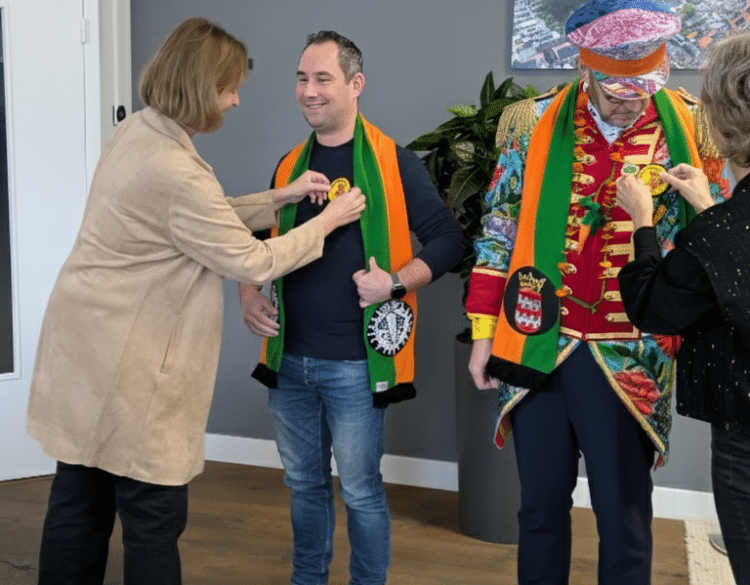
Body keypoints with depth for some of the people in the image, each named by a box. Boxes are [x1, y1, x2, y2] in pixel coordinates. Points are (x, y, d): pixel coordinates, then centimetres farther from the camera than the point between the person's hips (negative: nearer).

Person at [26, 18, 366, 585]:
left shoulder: (135, 132, 6)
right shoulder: (176, 171, -24)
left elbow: (209, 219, 16)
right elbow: (253, 261, -15)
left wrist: (281, 197, 10)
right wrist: (329, 220, -3)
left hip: (89, 344, 9)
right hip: (126, 364, -9)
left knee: (79, 501, 16)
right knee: (154, 515, 4)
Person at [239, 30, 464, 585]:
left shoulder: (393, 162, -8)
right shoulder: (290, 166, 9)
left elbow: (448, 239, -6)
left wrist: (395, 281, -19)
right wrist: (249, 291, 3)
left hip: (353, 363, -5)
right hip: (289, 358, 5)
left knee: (360, 490, 6)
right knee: (304, 482, 18)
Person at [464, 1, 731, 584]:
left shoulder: (694, 128, -2)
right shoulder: (532, 123, 1)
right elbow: (498, 233, 6)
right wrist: (484, 334, 5)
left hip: (630, 360, -1)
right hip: (535, 350, 2)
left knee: (624, 519, 6)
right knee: (540, 508, 13)